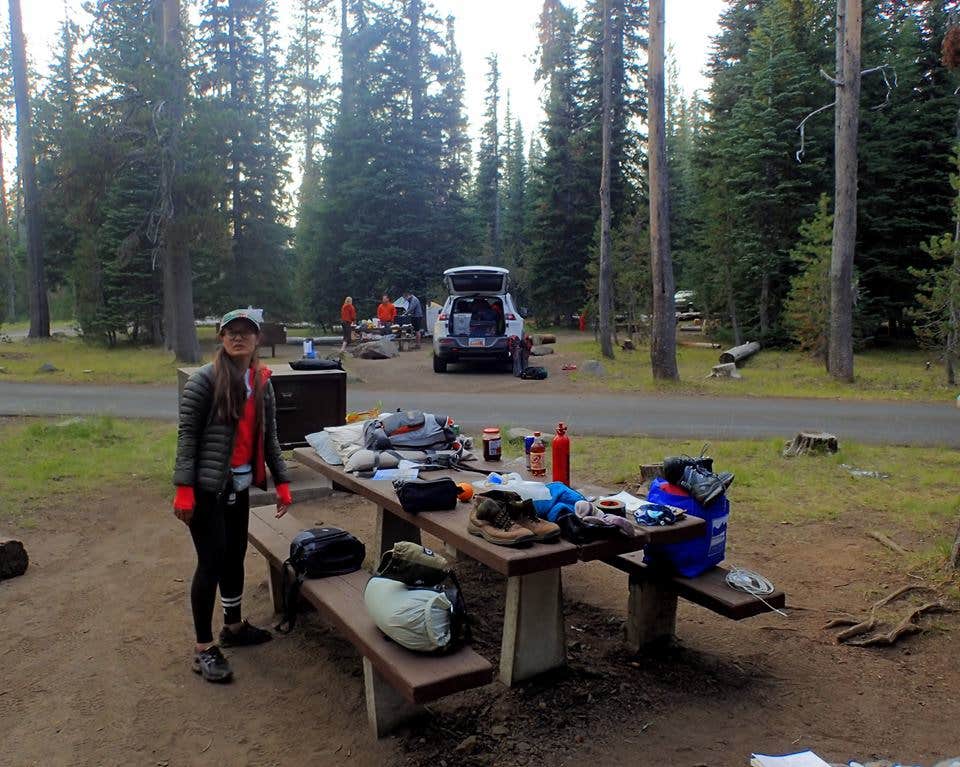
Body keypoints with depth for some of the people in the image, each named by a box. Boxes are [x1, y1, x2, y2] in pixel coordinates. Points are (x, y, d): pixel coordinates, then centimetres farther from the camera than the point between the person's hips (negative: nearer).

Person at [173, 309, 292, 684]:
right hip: (207, 487, -6)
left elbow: (269, 437, 10)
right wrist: (184, 488, -17)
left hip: (240, 485, 6)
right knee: (212, 562, -1)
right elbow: (187, 435, -13)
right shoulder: (204, 379, -12)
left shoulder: (262, 381, 5)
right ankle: (203, 649, 13)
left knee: (235, 556, 18)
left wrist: (282, 482, 9)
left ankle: (233, 626, 37)